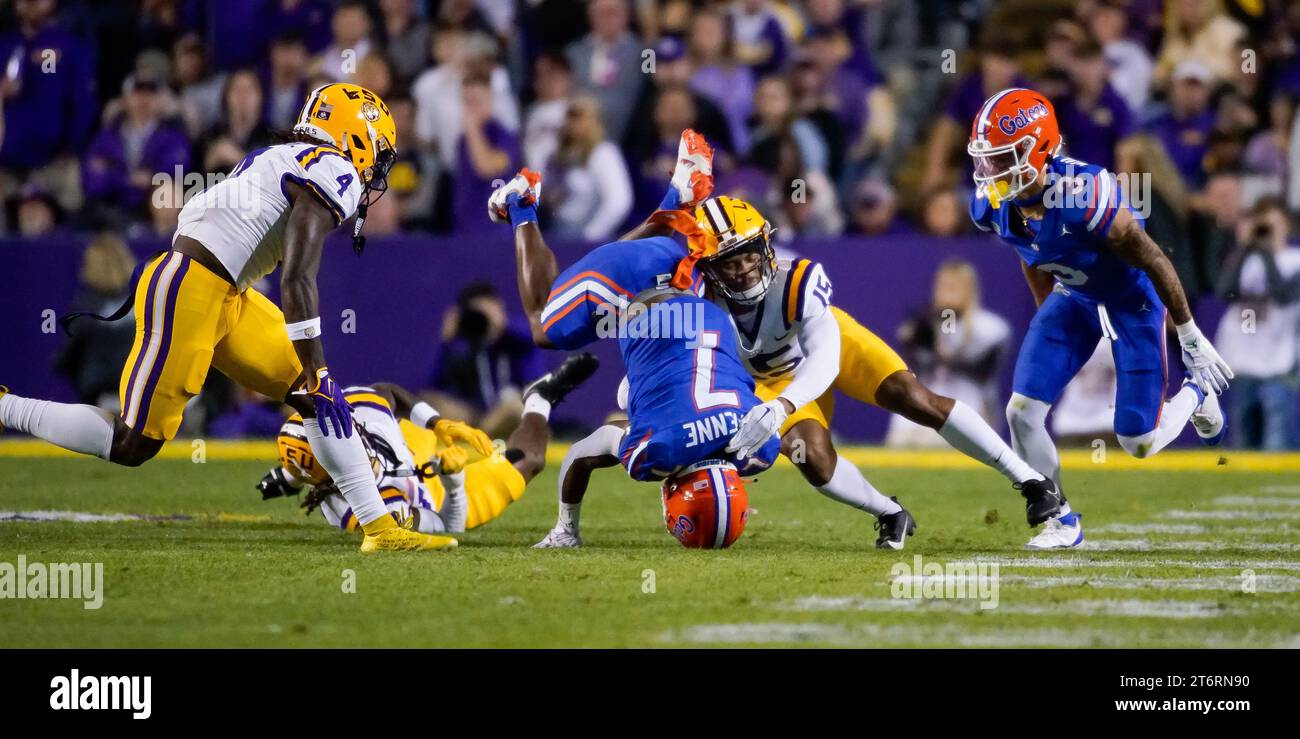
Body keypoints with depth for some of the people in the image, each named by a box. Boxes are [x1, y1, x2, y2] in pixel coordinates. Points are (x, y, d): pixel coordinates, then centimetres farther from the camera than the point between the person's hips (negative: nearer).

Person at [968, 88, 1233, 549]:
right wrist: (1050, 318, 17)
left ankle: (1196, 393, 32)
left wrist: (1191, 339, -16)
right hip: (1075, 298, 5)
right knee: (1022, 411, -9)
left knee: (1139, 443, -2)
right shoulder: (993, 204, -17)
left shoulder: (1082, 195, -37)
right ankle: (1063, 521, 11)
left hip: (1132, 298, -5)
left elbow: (1154, 262, -25)